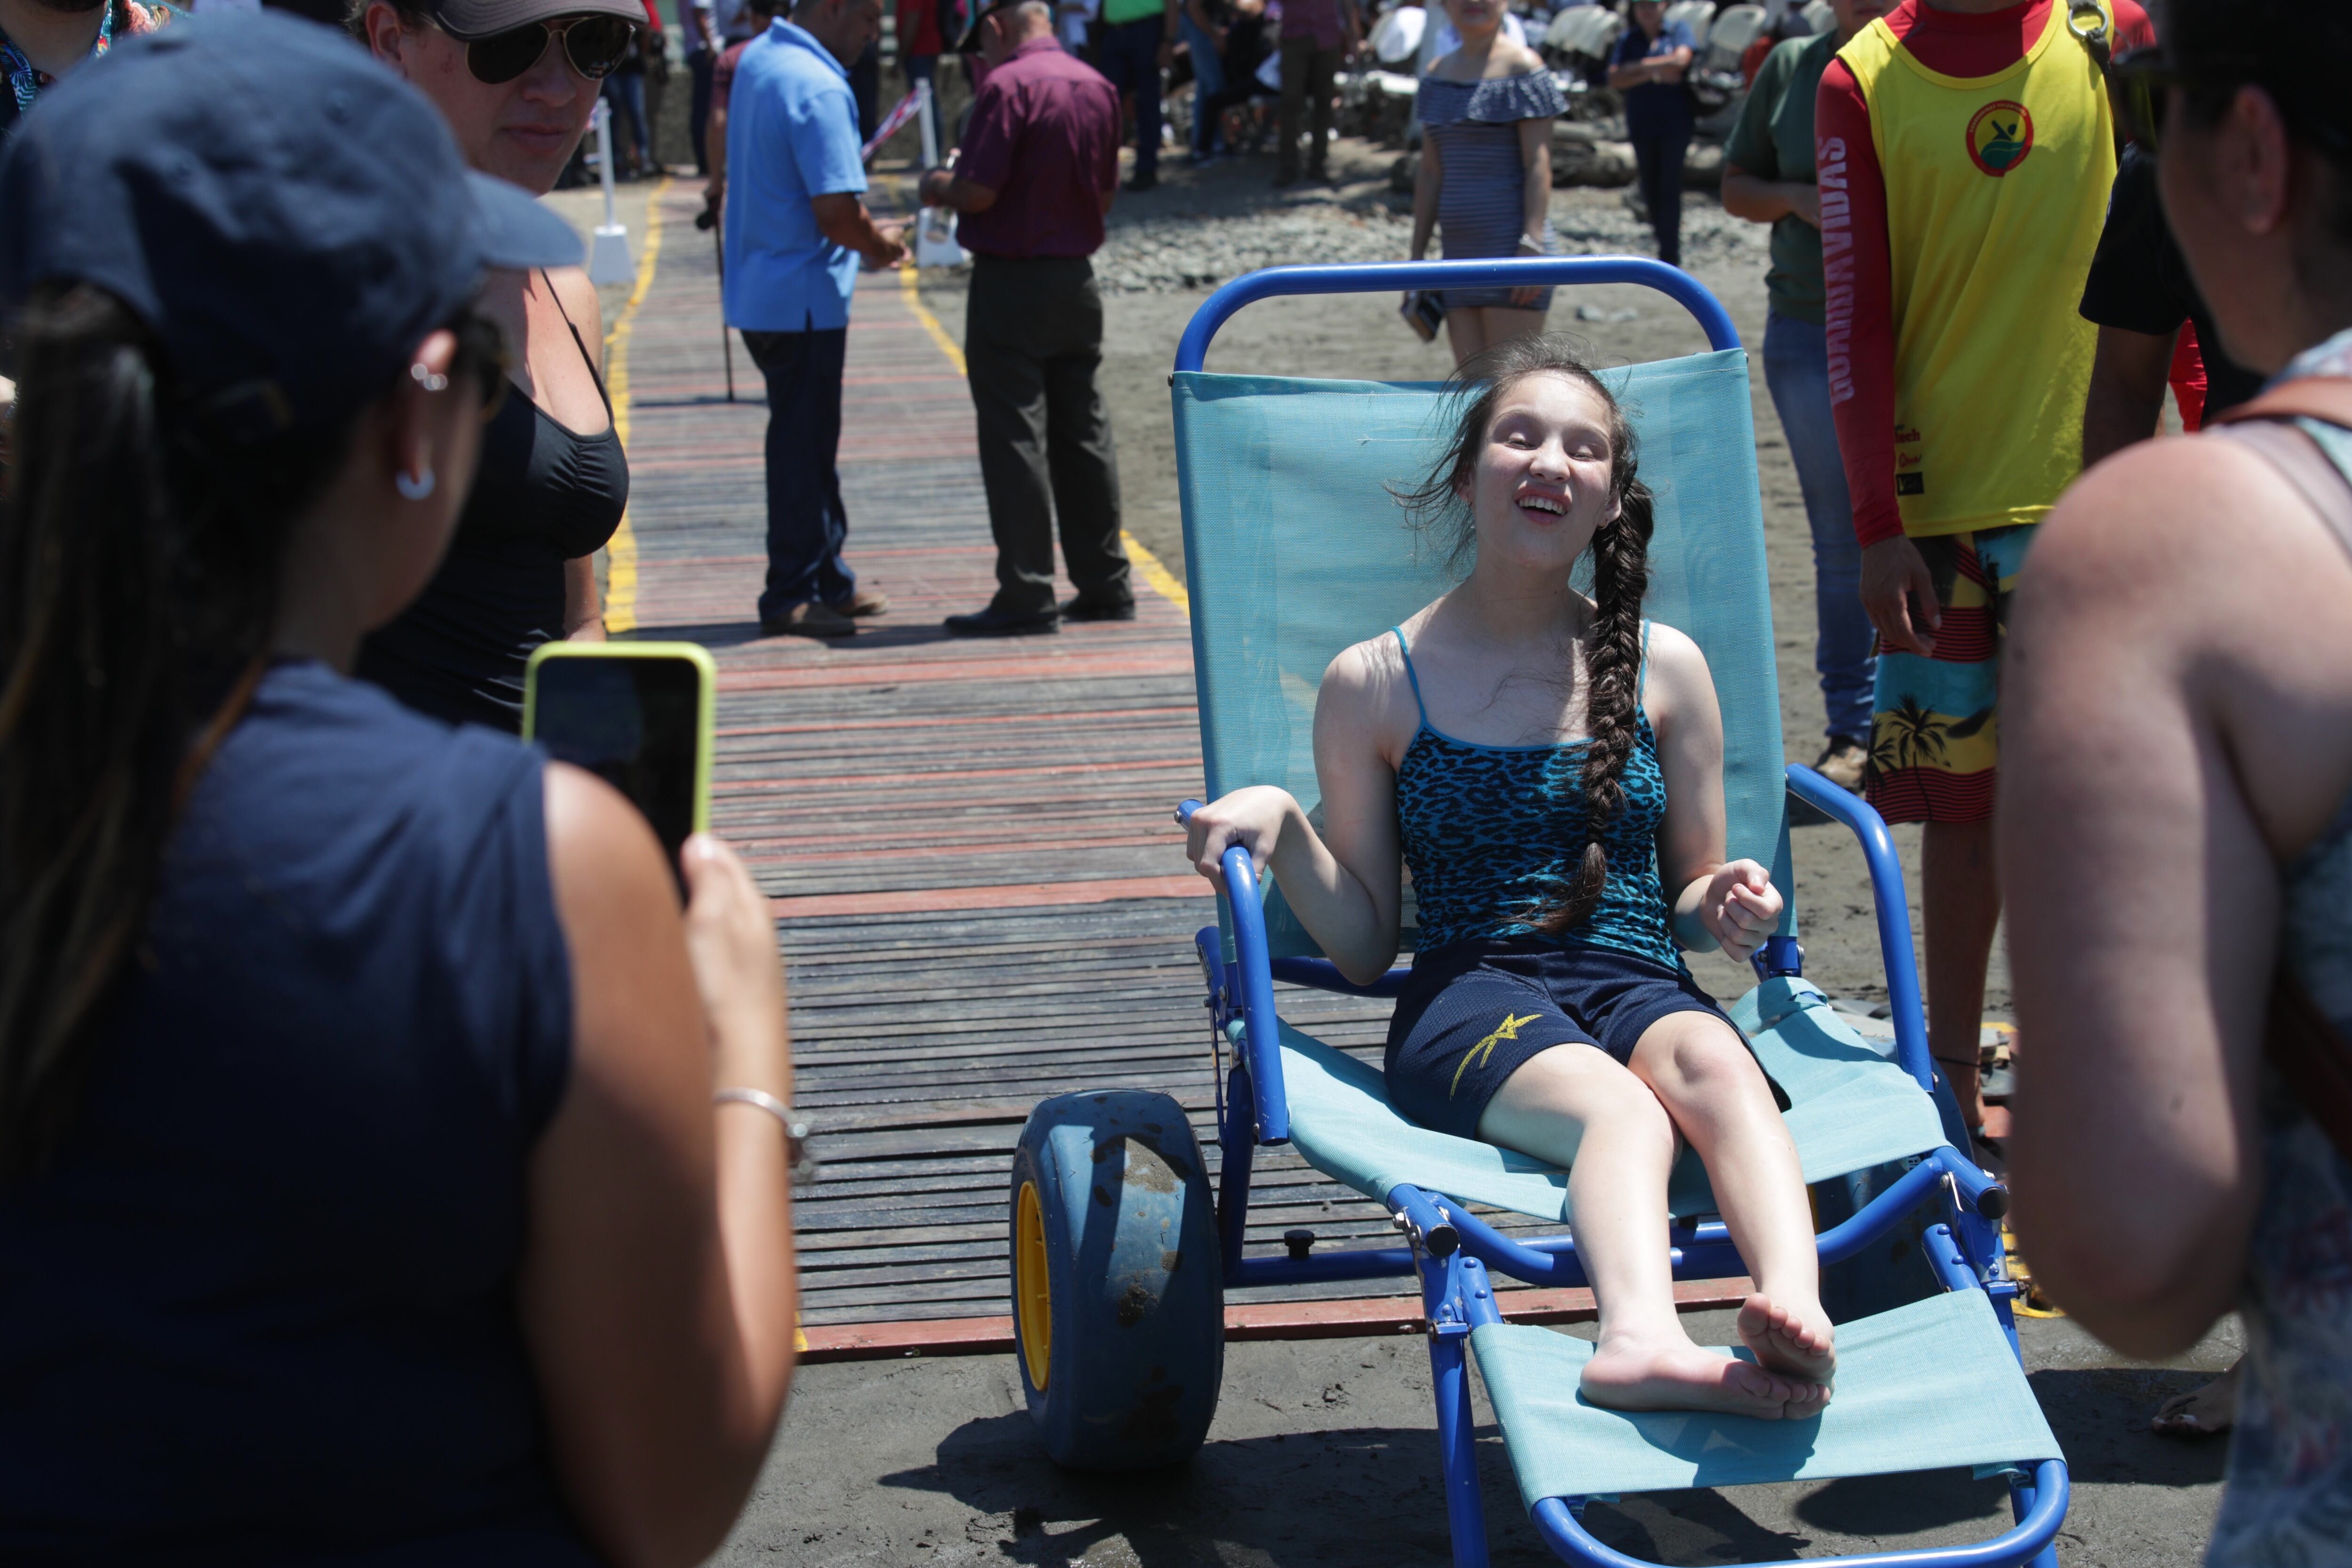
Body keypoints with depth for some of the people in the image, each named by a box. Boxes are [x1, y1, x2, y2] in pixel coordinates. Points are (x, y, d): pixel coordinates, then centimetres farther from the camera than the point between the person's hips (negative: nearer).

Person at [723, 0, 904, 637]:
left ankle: (831, 581, 28)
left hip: (757, 289, 9)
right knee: (804, 446, 0)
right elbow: (838, 213, -26)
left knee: (808, 439, 18)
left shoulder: (757, 59, 10)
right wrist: (881, 243, -5)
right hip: (803, 296, -9)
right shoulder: (820, 89, -21)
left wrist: (863, 237, 13)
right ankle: (790, 597, 7)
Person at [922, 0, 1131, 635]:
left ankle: (1027, 595, -4)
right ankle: (1106, 583, 18)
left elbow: (978, 191, -19)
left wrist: (938, 188, 1)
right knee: (1083, 432, 13)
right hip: (1076, 278, 7)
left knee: (1014, 438, -3)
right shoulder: (1097, 87, 7)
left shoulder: (1007, 86, -15)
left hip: (1011, 281, -7)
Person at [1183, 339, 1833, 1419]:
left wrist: (1724, 907, -6)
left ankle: (1795, 1308, -59)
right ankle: (1643, 1338, -64)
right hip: (1465, 998, -2)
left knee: (1713, 1064, -34)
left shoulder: (1664, 669, 14)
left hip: (1637, 985, 2)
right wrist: (1280, 830, -9)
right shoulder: (1376, 685, 9)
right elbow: (1363, 947, 9)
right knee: (1615, 1109, -36)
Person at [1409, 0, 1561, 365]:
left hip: (1511, 245, -7)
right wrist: (1417, 255, 15)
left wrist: (1532, 243, -18)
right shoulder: (1438, 75, 15)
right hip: (1459, 253, 7)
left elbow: (1538, 164, -10)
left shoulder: (1521, 66, -4)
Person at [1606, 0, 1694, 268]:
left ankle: (1670, 256, -7)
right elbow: (1615, 79, -1)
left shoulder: (1678, 31, 6)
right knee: (1651, 191, 4)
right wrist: (1655, 73, -11)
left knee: (1670, 190, -7)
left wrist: (1640, 66, -7)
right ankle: (1665, 244, 17)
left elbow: (1681, 60, -13)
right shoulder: (1628, 39, 11)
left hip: (1674, 126, -3)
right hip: (1641, 127, 3)